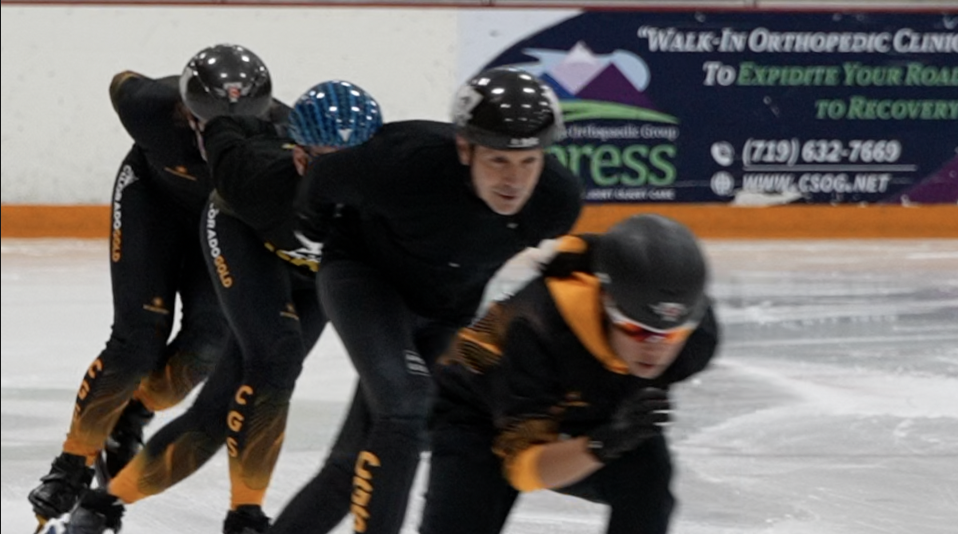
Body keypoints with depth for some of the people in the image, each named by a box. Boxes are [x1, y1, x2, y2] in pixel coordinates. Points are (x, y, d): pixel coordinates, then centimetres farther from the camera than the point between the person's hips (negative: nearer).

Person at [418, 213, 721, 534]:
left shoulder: (698, 334, -28)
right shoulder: (537, 326, -41)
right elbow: (524, 467, -39)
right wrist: (607, 441, -53)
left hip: (587, 418, 3)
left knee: (647, 475, -26)